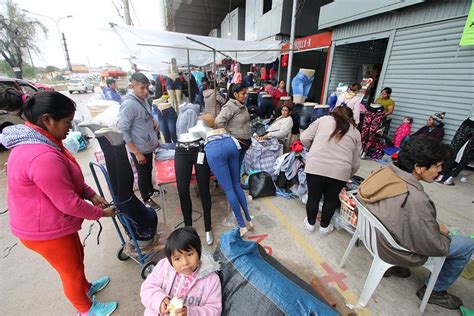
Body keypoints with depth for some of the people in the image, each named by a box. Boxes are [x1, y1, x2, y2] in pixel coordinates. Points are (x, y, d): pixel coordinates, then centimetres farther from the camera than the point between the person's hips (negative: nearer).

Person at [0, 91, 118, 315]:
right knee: (72, 272, 15)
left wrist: (92, 195, -3)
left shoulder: (34, 141, -1)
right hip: (47, 231, -9)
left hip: (49, 223, 9)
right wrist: (101, 213, -14)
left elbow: (70, 178, 6)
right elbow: (69, 203, -29)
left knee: (77, 255, 29)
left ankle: (85, 288, 56)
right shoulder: (43, 157, -35)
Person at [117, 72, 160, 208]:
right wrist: (137, 153, -23)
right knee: (143, 175, 12)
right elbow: (122, 131, -24)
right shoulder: (128, 104, -23)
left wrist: (154, 122, 4)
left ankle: (151, 189, 49)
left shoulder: (143, 99, 3)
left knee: (149, 171, 26)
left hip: (149, 145, 8)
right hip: (140, 149, -8)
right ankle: (146, 199, 33)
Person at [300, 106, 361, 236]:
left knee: (313, 197, 17)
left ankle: (310, 224, 35)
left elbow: (304, 138, 6)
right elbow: (356, 163, 17)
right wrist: (348, 176, 32)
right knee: (331, 199, 20)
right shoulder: (356, 132, 18)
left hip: (315, 166, -1)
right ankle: (324, 227, 36)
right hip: (340, 171, 1)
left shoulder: (323, 119, 14)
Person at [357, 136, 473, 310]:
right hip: (397, 251, -6)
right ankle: (435, 291, 27)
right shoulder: (415, 199, -37)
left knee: (430, 225, 29)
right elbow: (434, 247, -20)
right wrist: (443, 233, 0)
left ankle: (392, 266, 33)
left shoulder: (385, 172, -16)